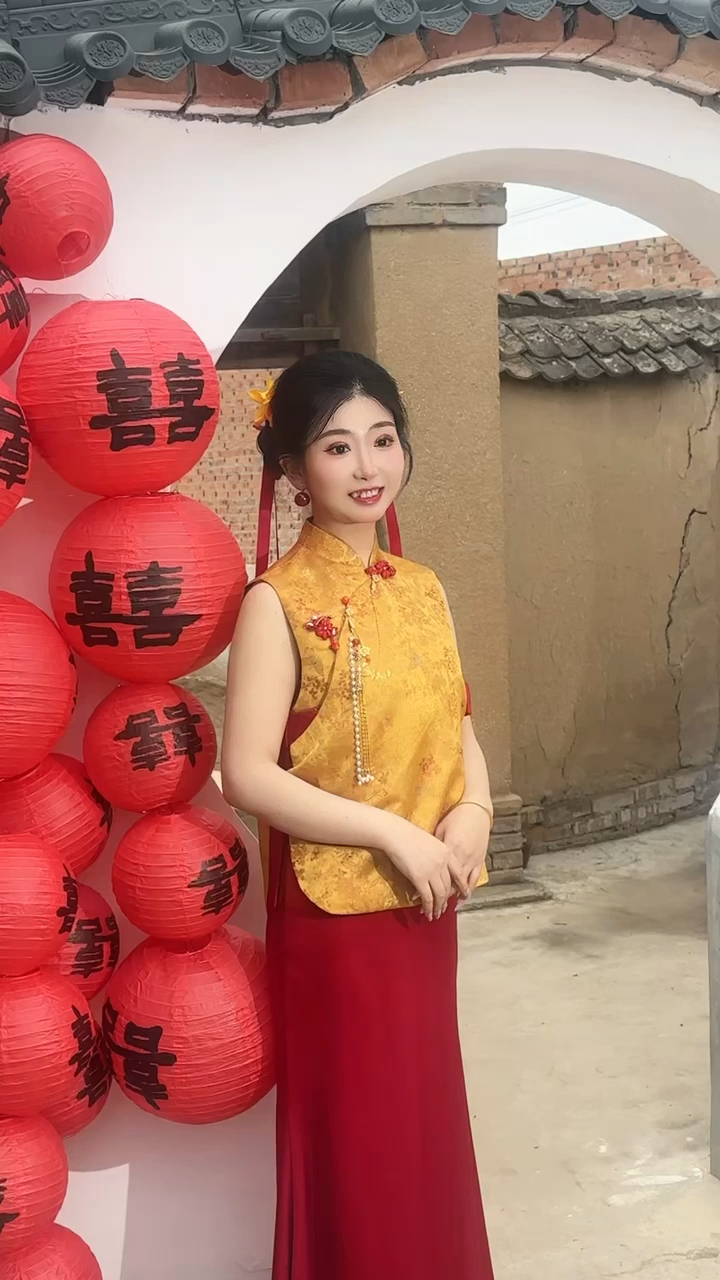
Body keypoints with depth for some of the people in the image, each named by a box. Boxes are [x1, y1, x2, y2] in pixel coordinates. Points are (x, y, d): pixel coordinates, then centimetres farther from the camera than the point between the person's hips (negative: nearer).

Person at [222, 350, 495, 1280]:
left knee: (427, 1120, 19)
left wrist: (473, 810, -6)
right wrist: (394, 833, -19)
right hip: (336, 912, -6)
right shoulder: (279, 602, -14)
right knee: (358, 1136, 7)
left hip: (425, 907, 6)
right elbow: (247, 775, -19)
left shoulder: (422, 588, 6)